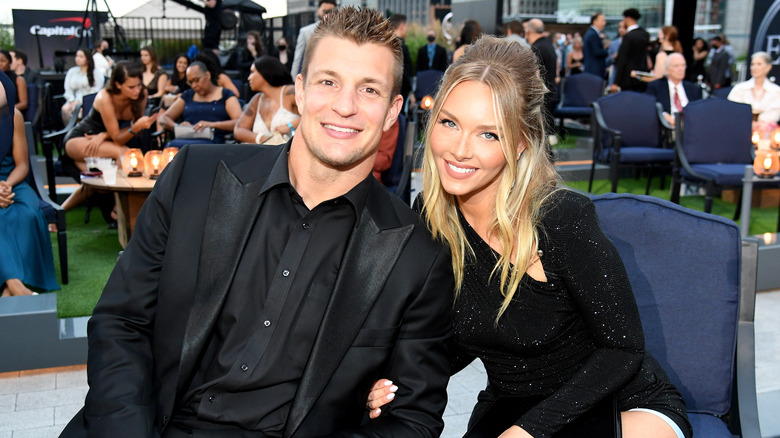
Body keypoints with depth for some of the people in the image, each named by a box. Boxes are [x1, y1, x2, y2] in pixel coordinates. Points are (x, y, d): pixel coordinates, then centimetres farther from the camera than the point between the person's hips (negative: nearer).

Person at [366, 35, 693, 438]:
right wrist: (393, 386, -14)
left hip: (624, 404, -5)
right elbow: (462, 343, 3)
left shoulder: (562, 217, -26)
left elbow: (624, 348, -16)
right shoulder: (430, 216, -10)